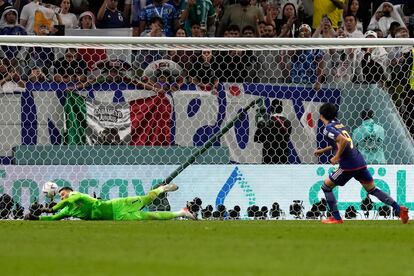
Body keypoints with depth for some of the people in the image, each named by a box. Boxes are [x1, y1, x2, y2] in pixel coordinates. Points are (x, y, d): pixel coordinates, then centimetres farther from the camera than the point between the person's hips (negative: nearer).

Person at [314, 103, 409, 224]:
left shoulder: (328, 129, -9)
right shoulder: (339, 124, 18)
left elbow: (343, 141, -26)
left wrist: (337, 157, -15)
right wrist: (323, 150, 34)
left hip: (348, 166, -8)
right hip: (360, 163, 8)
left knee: (326, 186, 8)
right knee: (372, 189, 13)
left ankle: (336, 217, 5)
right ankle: (399, 209, 0)